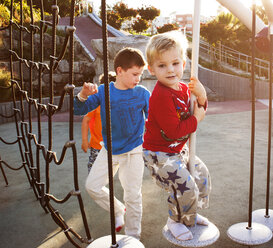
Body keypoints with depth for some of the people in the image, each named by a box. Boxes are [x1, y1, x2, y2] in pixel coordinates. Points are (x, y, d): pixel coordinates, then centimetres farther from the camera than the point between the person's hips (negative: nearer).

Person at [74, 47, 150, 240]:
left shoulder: (143, 94, -9)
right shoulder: (103, 91, -8)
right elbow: (79, 110, -10)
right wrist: (83, 95, -29)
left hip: (133, 151, -2)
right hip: (109, 150, 3)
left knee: (132, 195, 3)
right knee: (92, 186, 9)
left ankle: (133, 236, 25)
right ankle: (118, 210, 34)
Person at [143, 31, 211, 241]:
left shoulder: (183, 89, 1)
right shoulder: (161, 96, -27)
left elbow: (198, 111, 10)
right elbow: (174, 130, -30)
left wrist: (201, 96, -10)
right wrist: (196, 119, -18)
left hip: (179, 150, 10)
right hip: (159, 154, -9)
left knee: (201, 173, 19)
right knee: (186, 187, -15)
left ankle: (190, 214, 42)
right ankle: (176, 220, 18)